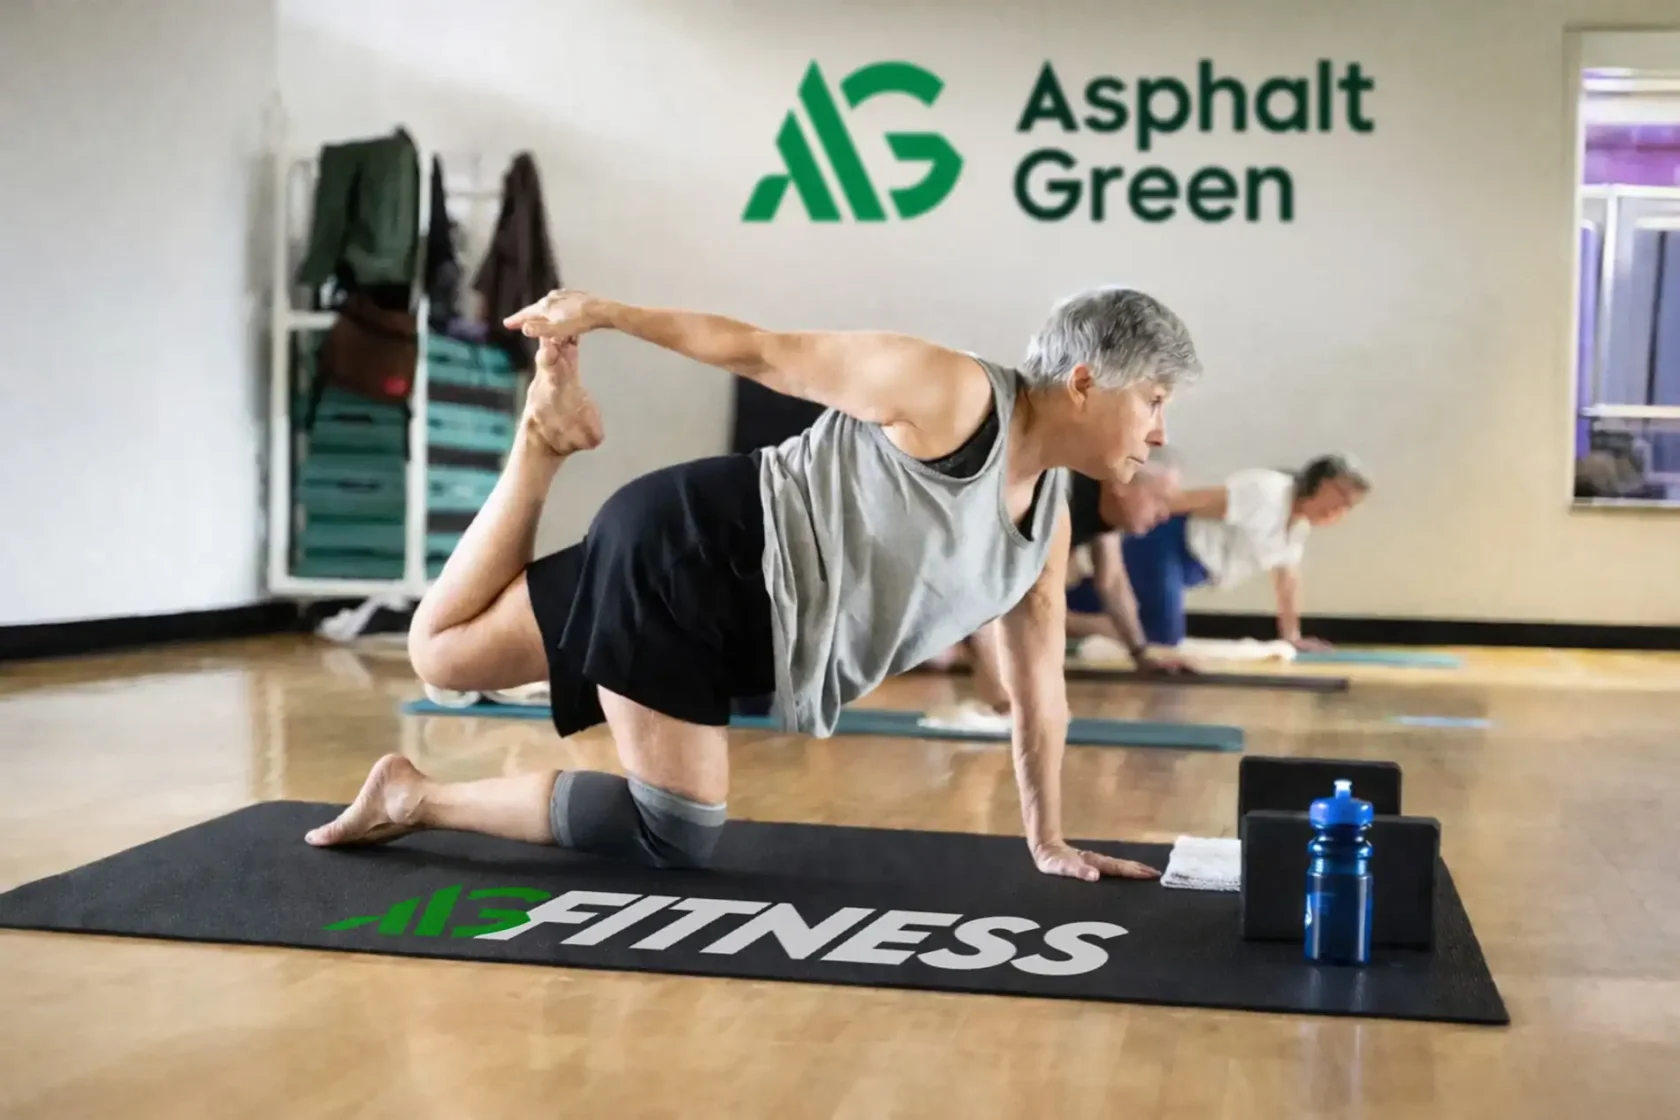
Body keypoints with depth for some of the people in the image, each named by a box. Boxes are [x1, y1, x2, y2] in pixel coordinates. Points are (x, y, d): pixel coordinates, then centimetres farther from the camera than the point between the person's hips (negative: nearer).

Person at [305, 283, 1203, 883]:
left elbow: (1039, 685, 15)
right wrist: (601, 313, -7)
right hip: (695, 548, -8)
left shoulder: (1048, 522, 9)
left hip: (733, 611, 8)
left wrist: (1047, 839, 16)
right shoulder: (951, 393, -16)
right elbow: (770, 354, -12)